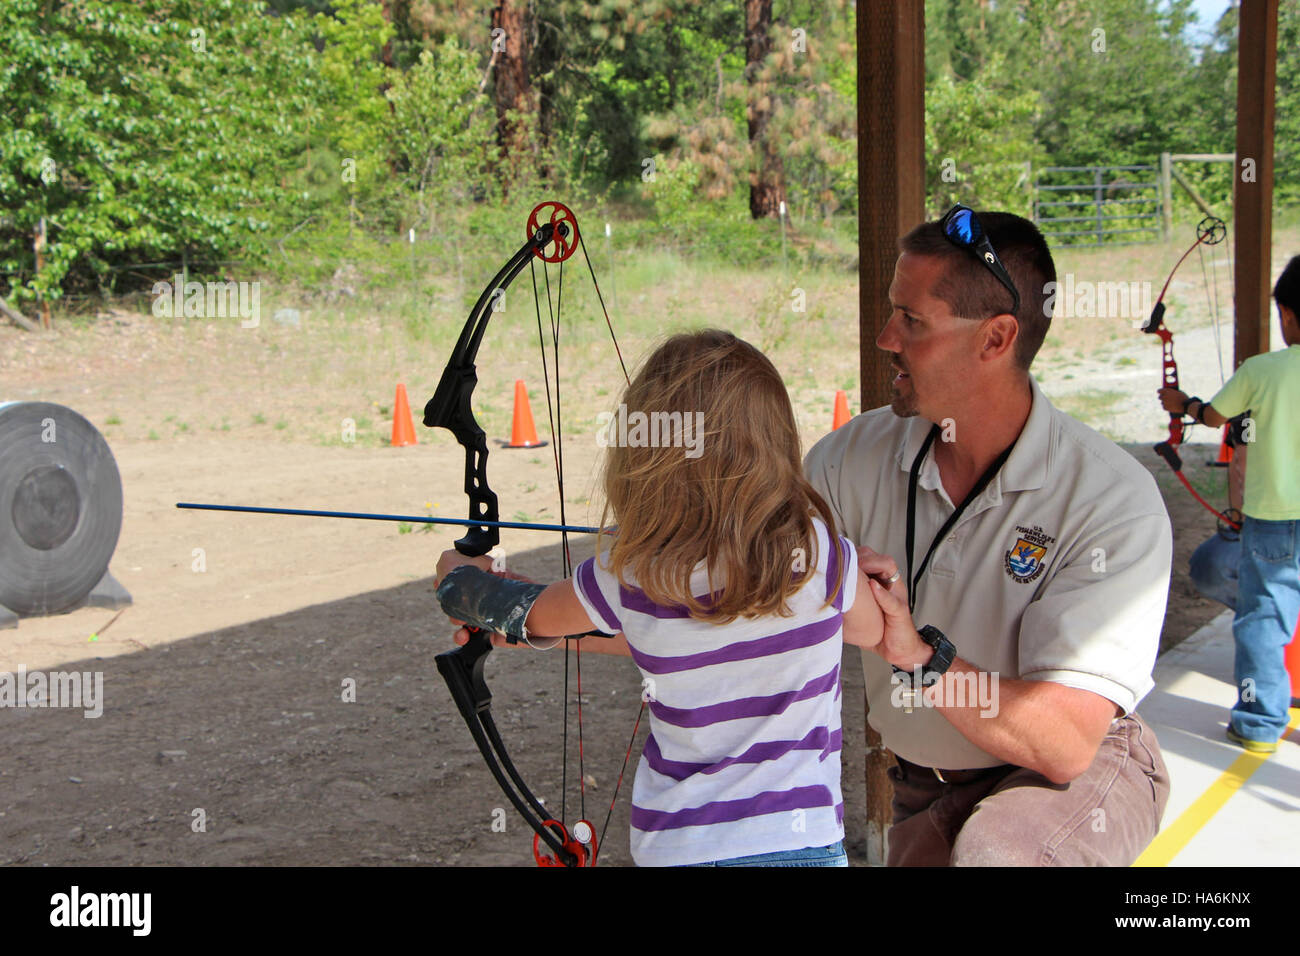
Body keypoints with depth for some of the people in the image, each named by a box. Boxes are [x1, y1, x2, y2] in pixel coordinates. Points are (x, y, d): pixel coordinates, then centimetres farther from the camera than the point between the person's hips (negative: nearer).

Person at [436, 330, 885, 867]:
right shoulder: (820, 553, -17)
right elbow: (874, 630, 5)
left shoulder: (626, 580, -14)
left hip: (673, 846, 0)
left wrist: (461, 576, 29)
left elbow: (531, 615, 7)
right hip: (801, 843, 0)